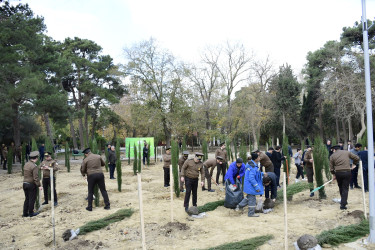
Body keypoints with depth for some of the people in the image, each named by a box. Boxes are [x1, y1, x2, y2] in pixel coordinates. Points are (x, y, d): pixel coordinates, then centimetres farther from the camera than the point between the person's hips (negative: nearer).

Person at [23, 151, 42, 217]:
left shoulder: (26, 164, 5)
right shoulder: (34, 166, -20)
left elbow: (24, 174, 12)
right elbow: (36, 177, -22)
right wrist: (39, 186, -17)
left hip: (25, 184, 7)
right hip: (32, 184, -7)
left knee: (27, 199, 17)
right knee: (32, 199, 5)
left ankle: (25, 213, 23)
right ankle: (31, 213, 14)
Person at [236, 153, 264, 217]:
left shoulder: (251, 164, 6)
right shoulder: (253, 167, -25)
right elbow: (251, 178, -27)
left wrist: (262, 174, 18)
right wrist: (256, 187, -23)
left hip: (249, 185, 10)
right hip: (251, 185, -10)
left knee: (249, 197, 24)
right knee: (252, 199, 3)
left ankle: (240, 206, 33)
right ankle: (251, 213, 15)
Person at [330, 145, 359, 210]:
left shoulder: (332, 156, 3)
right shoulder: (347, 152, 6)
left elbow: (331, 168, 5)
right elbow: (357, 158, 8)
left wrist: (333, 174, 19)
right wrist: (354, 164, 24)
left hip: (338, 173, 0)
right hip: (347, 172, 0)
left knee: (341, 188, 20)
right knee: (345, 188, 3)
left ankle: (344, 201, 34)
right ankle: (343, 204, -2)